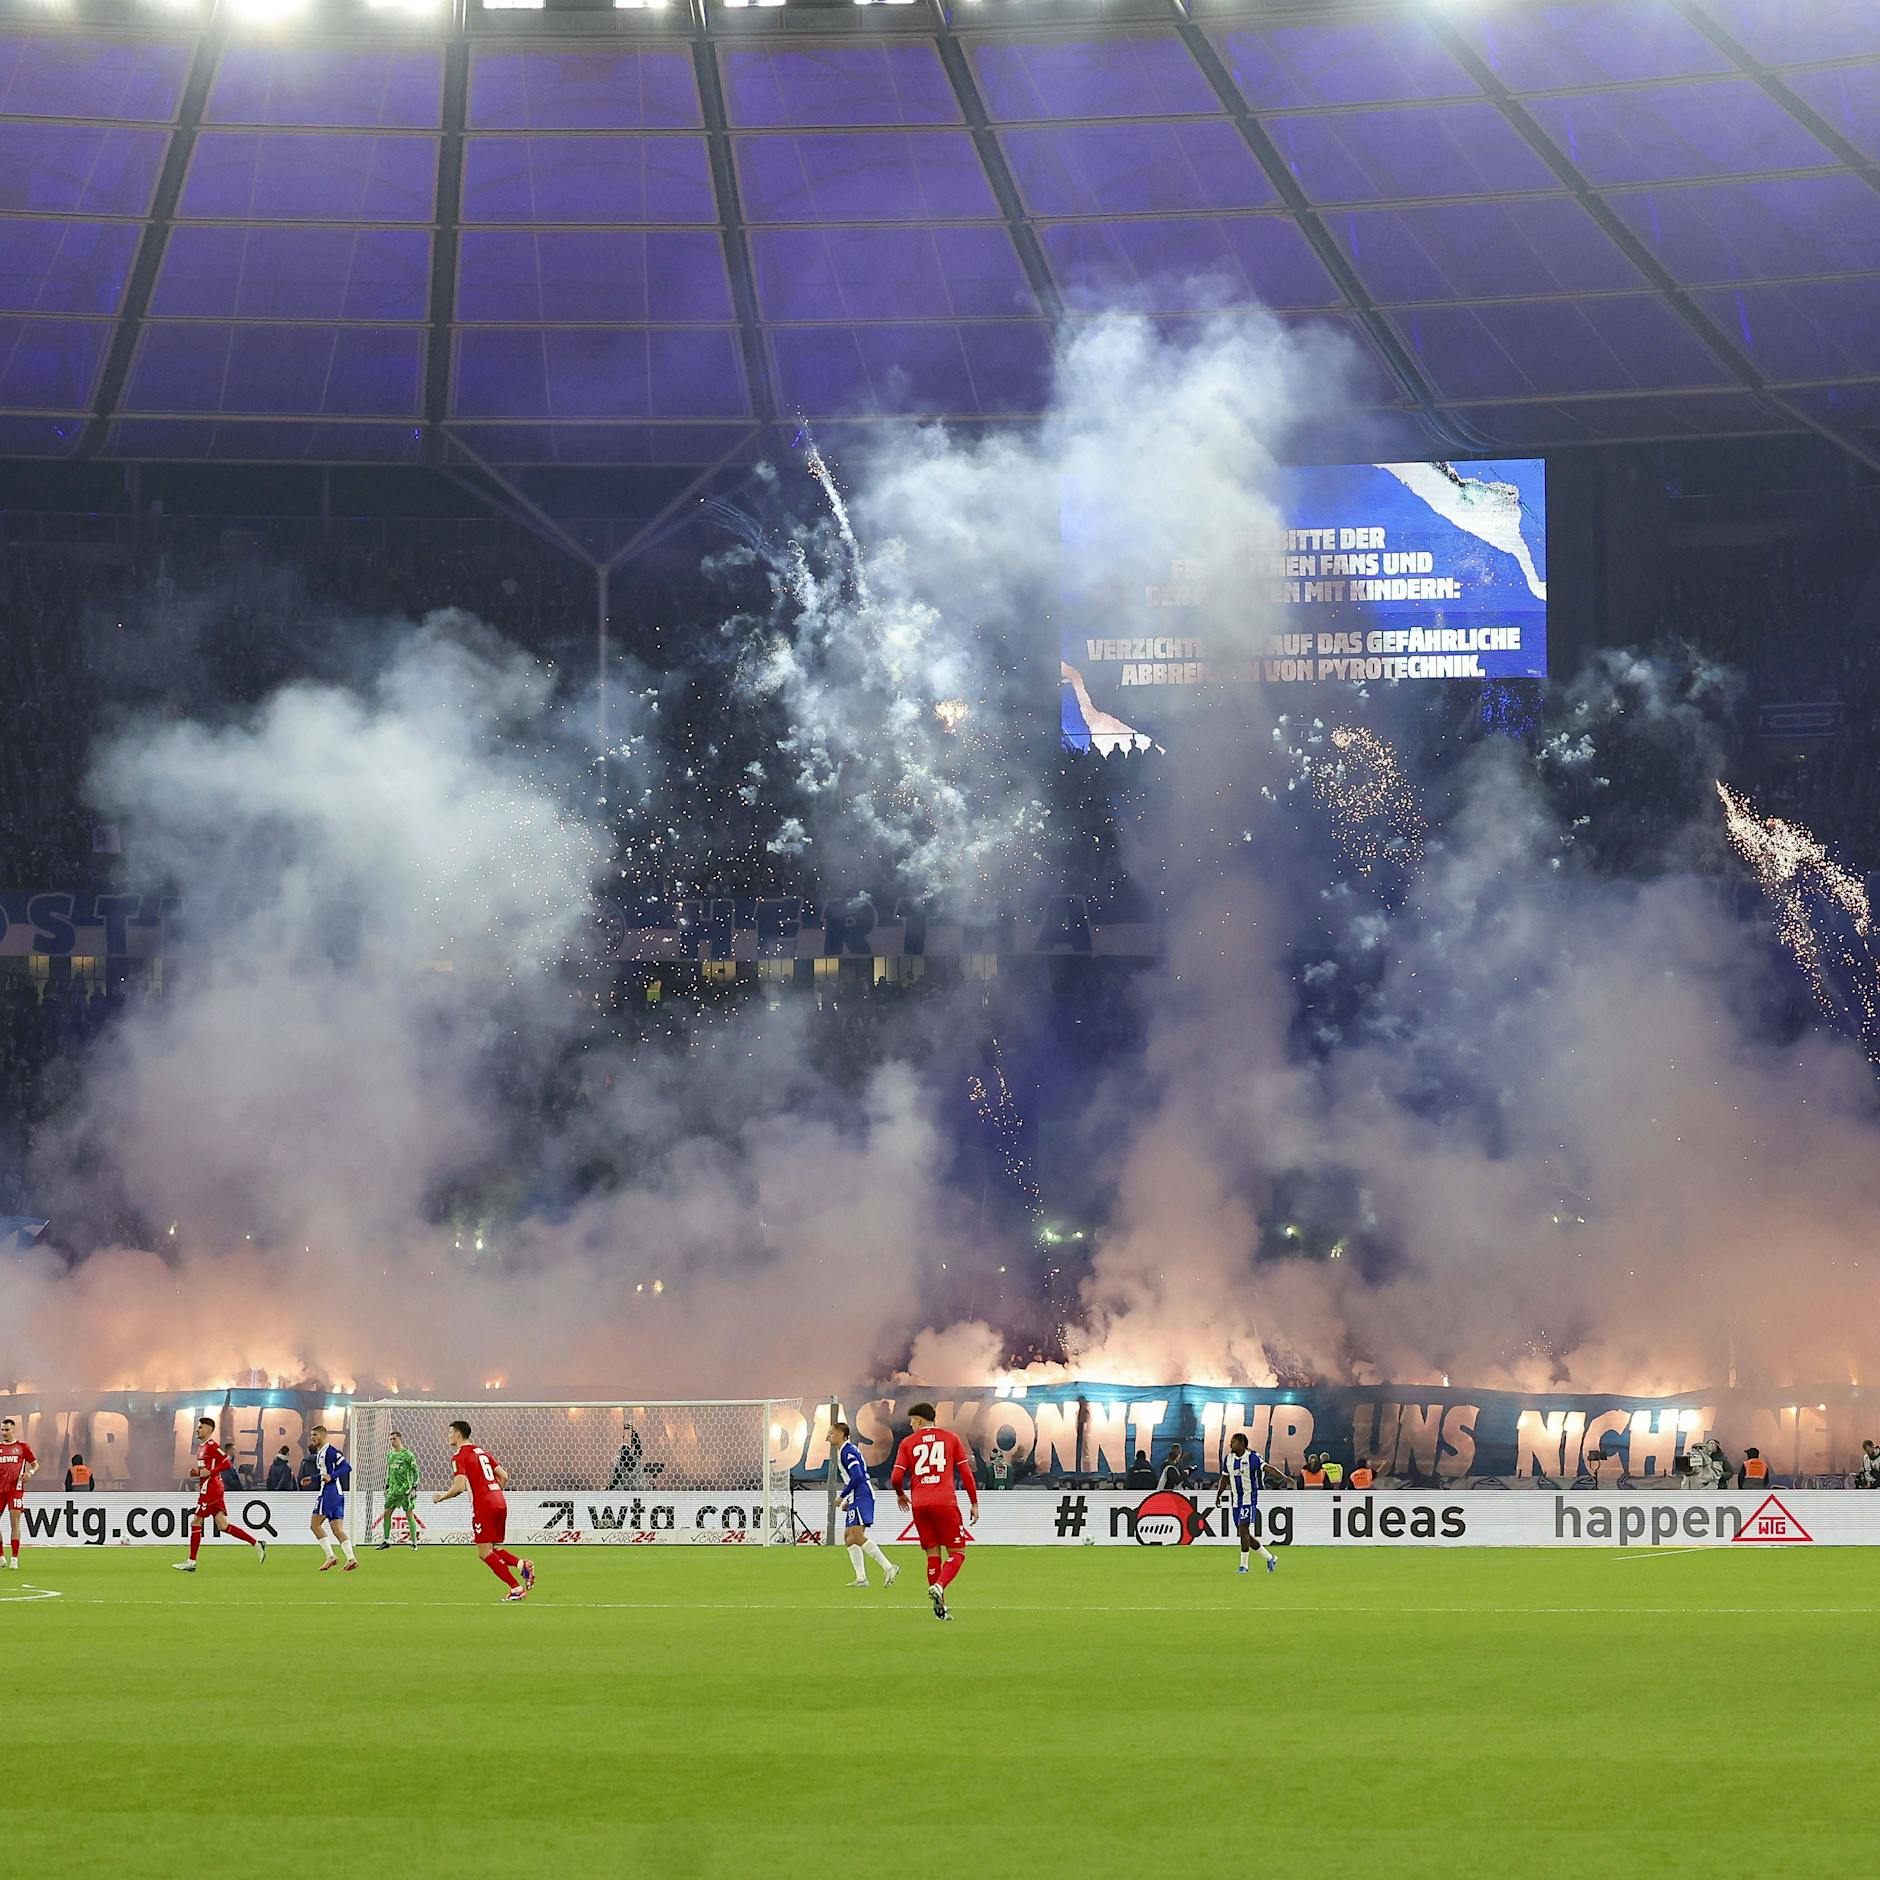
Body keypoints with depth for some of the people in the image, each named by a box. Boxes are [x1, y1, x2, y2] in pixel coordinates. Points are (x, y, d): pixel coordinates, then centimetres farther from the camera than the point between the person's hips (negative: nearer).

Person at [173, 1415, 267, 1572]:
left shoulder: (211, 1446, -12)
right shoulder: (202, 1447, 18)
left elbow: (226, 1463, -19)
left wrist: (209, 1472, -21)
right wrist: (197, 1472, 9)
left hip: (210, 1489, -10)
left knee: (195, 1523, -4)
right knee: (223, 1526, 6)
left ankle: (191, 1562, 0)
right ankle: (257, 1544, 5)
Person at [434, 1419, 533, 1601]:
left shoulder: (459, 1457, -5)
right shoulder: (483, 1452, 19)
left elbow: (459, 1487, -16)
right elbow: (504, 1476, 17)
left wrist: (442, 1497, 1)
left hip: (483, 1506, -8)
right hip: (500, 1502, 8)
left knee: (484, 1552, -2)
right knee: (494, 1548, 16)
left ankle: (515, 1588, -11)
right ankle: (523, 1565, -9)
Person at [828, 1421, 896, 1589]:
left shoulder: (847, 1451, -11)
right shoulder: (845, 1451, 21)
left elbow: (857, 1477, -21)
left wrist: (842, 1497, -13)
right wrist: (848, 1500, 21)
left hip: (861, 1497, -11)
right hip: (856, 1498, 11)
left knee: (857, 1536, -18)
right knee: (849, 1537, 9)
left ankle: (888, 1567, -21)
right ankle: (861, 1578, 6)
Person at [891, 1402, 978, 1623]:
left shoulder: (907, 1443, 8)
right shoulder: (950, 1438, 8)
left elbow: (896, 1477, 1)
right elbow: (965, 1472, 4)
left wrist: (900, 1495, 22)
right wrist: (974, 1503, 10)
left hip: (919, 1504, 2)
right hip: (945, 1502, -2)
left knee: (933, 1554, 10)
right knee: (957, 1552, 3)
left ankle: (940, 1606, 5)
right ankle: (939, 1586, -23)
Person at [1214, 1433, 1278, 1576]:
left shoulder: (1252, 1457, -11)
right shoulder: (1228, 1459, 8)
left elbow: (1266, 1467, -23)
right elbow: (1224, 1479, 18)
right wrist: (1218, 1496, 14)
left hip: (1249, 1499, -7)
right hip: (1235, 1500, 7)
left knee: (1243, 1529, -16)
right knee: (1244, 1534, 6)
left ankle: (1244, 1565, -9)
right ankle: (1269, 1558, 21)